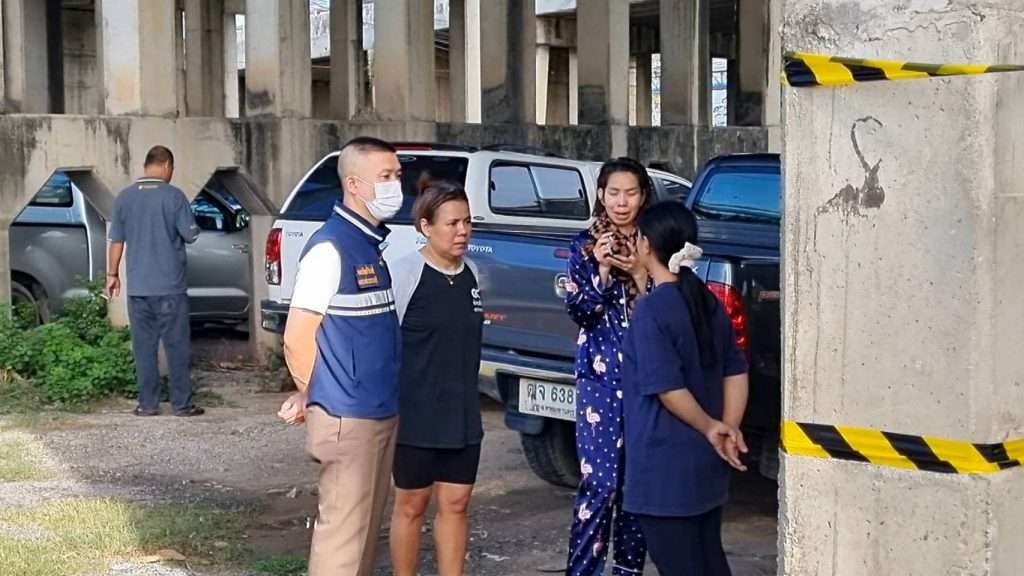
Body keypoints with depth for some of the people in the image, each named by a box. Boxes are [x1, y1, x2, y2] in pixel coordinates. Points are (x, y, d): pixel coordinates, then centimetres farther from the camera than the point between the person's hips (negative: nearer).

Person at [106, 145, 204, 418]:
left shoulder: (124, 197, 2)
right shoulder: (173, 196, -8)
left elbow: (116, 240, 6)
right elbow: (191, 235, -6)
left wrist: (112, 274, 15)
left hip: (138, 287, 3)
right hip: (171, 286, -3)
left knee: (144, 346, 8)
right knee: (177, 345, 4)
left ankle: (148, 404, 10)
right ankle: (182, 403, 6)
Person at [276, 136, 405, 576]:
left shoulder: (372, 243, 12)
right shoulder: (330, 248, -15)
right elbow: (297, 340, -15)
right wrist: (316, 398, -1)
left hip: (380, 413, 8)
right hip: (347, 419, -8)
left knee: (366, 526, 16)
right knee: (343, 531, -1)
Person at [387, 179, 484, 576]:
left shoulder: (471, 273, 5)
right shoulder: (405, 273, -14)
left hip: (463, 416, 5)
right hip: (416, 415, -5)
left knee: (455, 504, 9)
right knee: (411, 505, 7)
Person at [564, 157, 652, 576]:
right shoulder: (586, 245, 4)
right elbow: (578, 311, -4)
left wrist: (638, 272, -14)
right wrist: (602, 269, -17)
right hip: (601, 376, -2)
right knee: (601, 481, -9)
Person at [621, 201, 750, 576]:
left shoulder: (652, 311, -17)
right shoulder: (709, 303, 7)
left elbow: (668, 388, -20)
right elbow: (736, 372, 8)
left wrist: (711, 429, -8)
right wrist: (729, 430, 1)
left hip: (666, 466, -8)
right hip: (706, 464, 8)